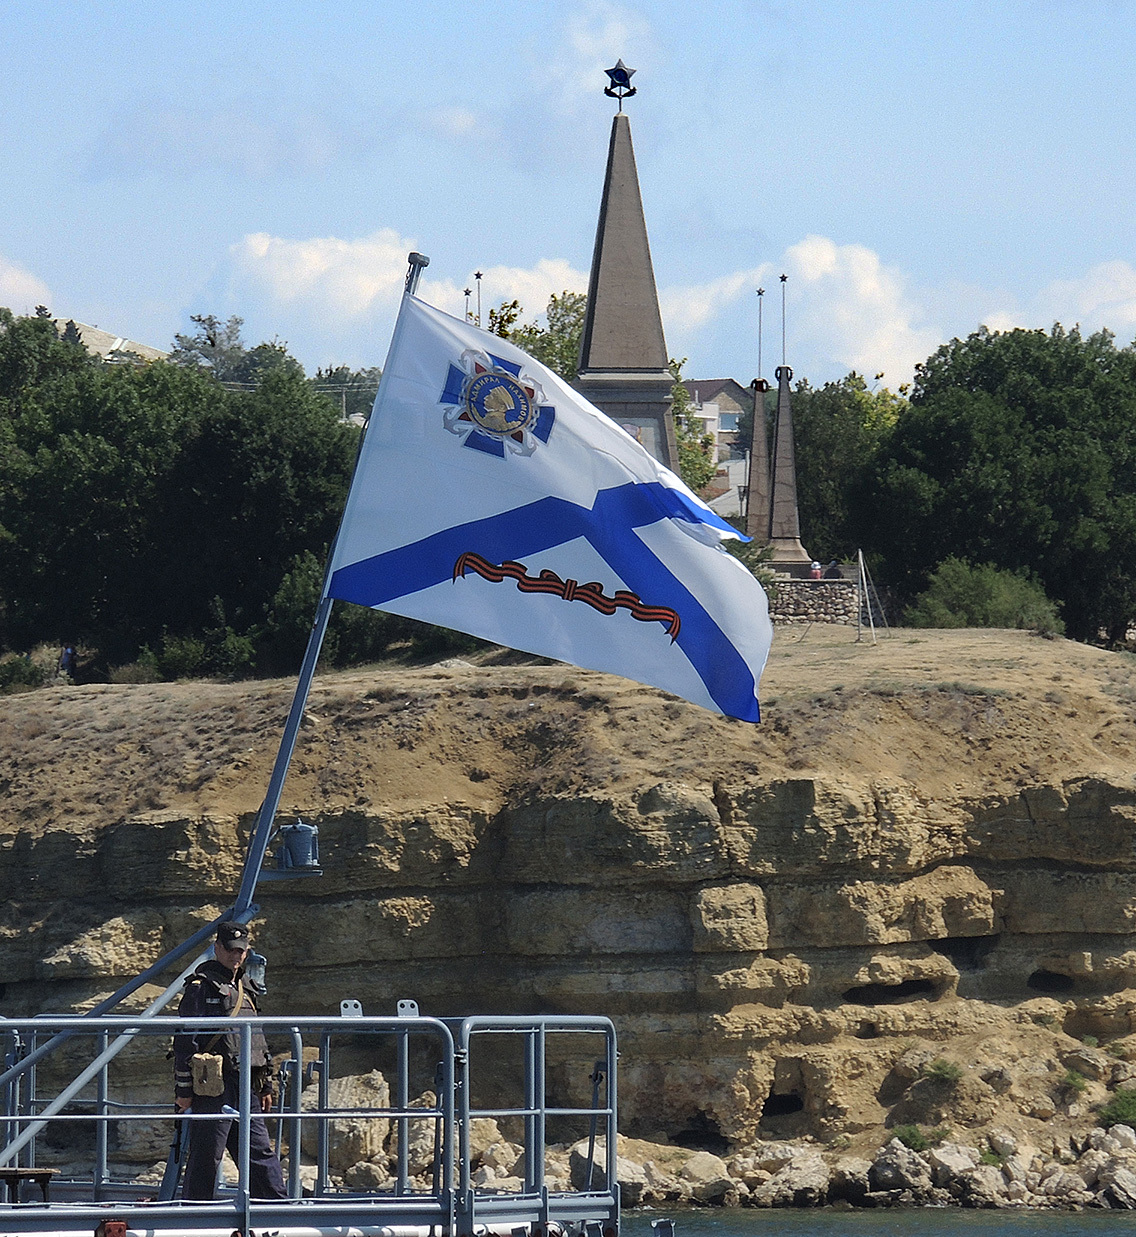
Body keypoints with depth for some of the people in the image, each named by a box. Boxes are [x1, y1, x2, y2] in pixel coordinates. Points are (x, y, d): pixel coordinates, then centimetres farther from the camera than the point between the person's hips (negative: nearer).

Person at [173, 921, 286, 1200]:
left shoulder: (244, 989, 21)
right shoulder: (202, 986, -3)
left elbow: (258, 1039, 27)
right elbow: (185, 1040, -8)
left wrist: (266, 1086, 24)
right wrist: (183, 1089, -13)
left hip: (246, 1087, 7)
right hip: (213, 1084, -7)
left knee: (261, 1152, 5)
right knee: (206, 1156, -5)